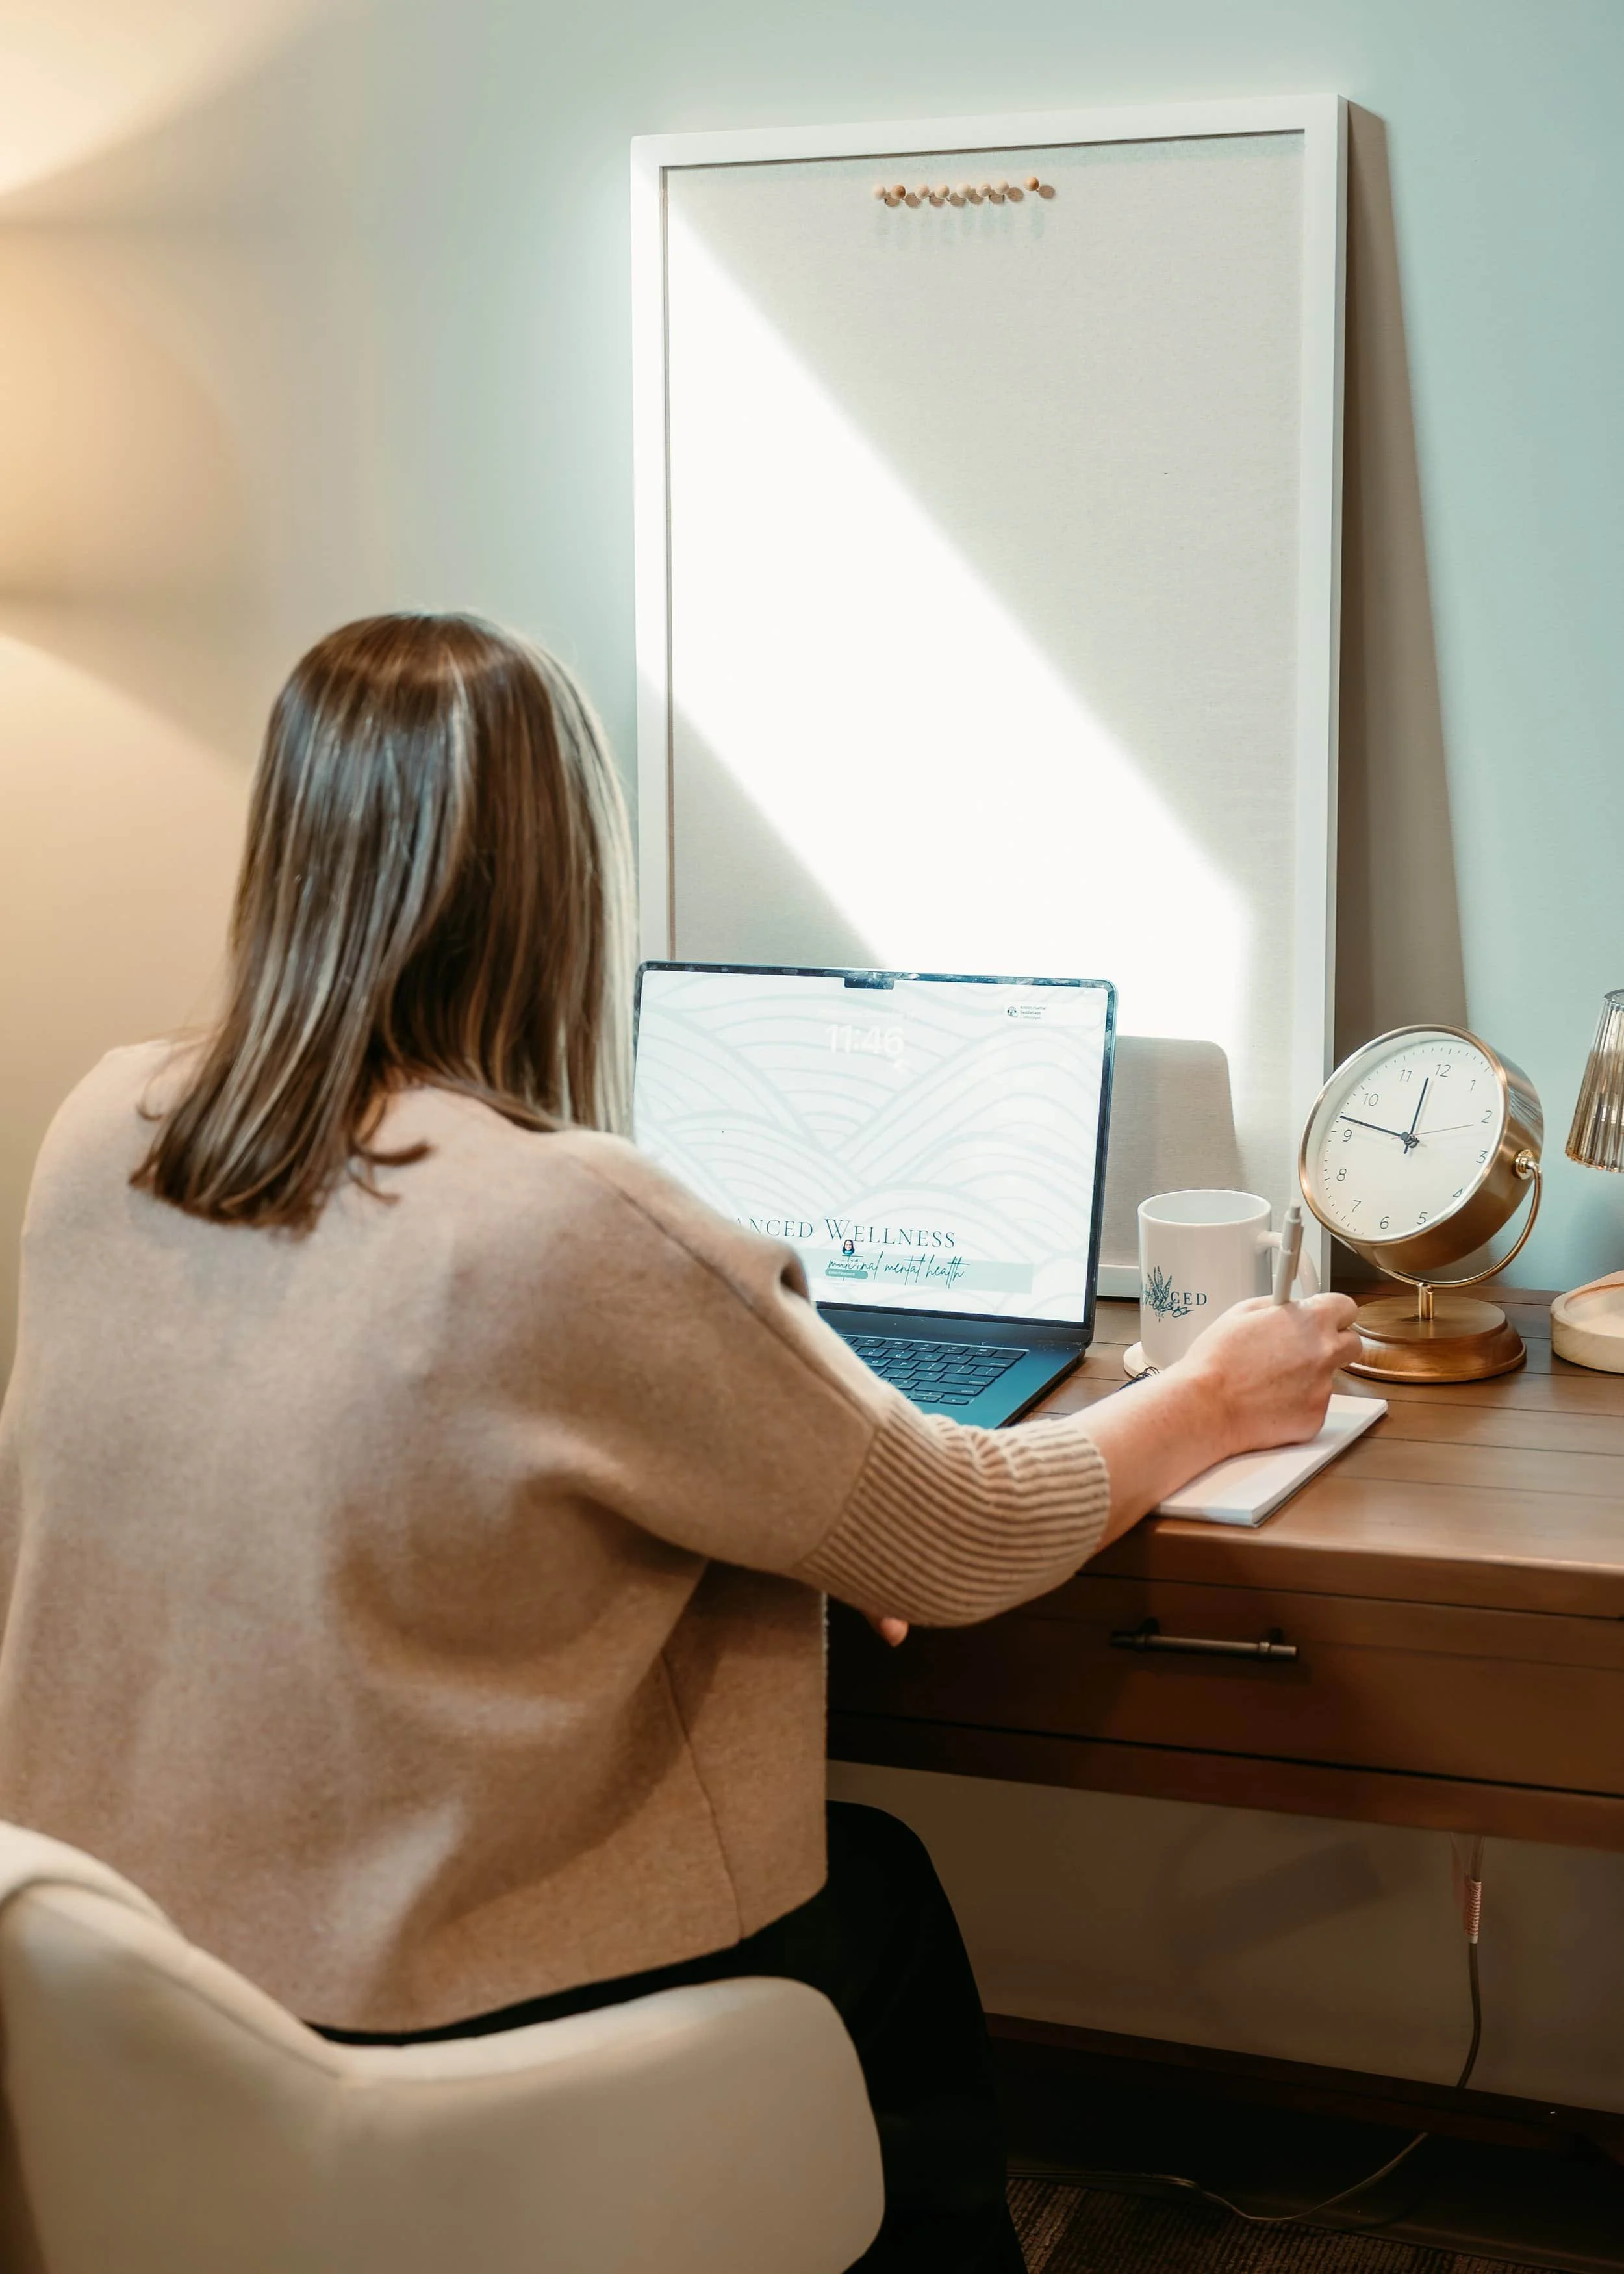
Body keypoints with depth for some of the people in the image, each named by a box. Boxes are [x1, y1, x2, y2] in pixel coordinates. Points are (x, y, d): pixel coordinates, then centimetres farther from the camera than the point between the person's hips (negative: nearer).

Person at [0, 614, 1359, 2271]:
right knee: (884, 1899, 22)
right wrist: (1210, 1402, 7)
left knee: (852, 1878, 25)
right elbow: (964, 1545, -12)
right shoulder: (567, 1232, -26)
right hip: (386, 2042, -6)